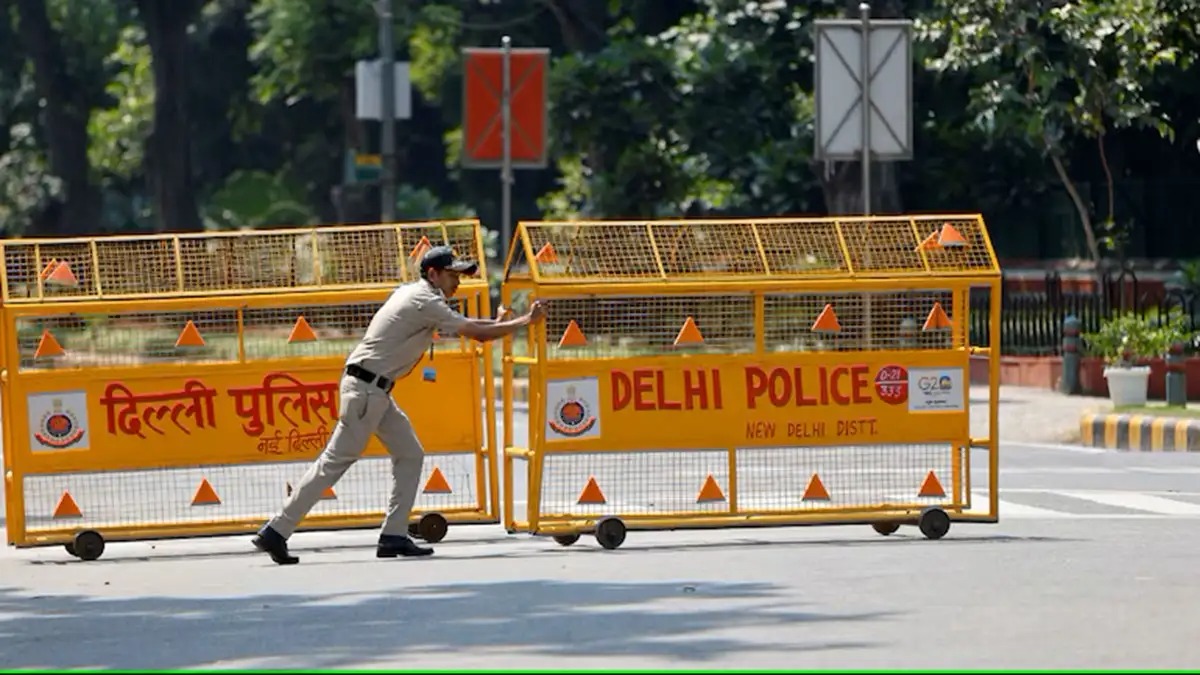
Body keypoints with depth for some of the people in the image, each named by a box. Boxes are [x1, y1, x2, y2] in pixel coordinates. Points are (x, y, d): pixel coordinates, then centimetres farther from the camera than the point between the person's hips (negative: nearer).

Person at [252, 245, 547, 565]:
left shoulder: (415, 293, 15)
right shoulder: (425, 302, -15)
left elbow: (463, 324, 24)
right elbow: (478, 334, -16)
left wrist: (503, 323, 11)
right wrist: (526, 321, -8)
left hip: (376, 391, 10)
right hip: (365, 388, -10)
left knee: (410, 454, 10)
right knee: (335, 461, -10)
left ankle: (394, 536, 7)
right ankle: (275, 533, -11)